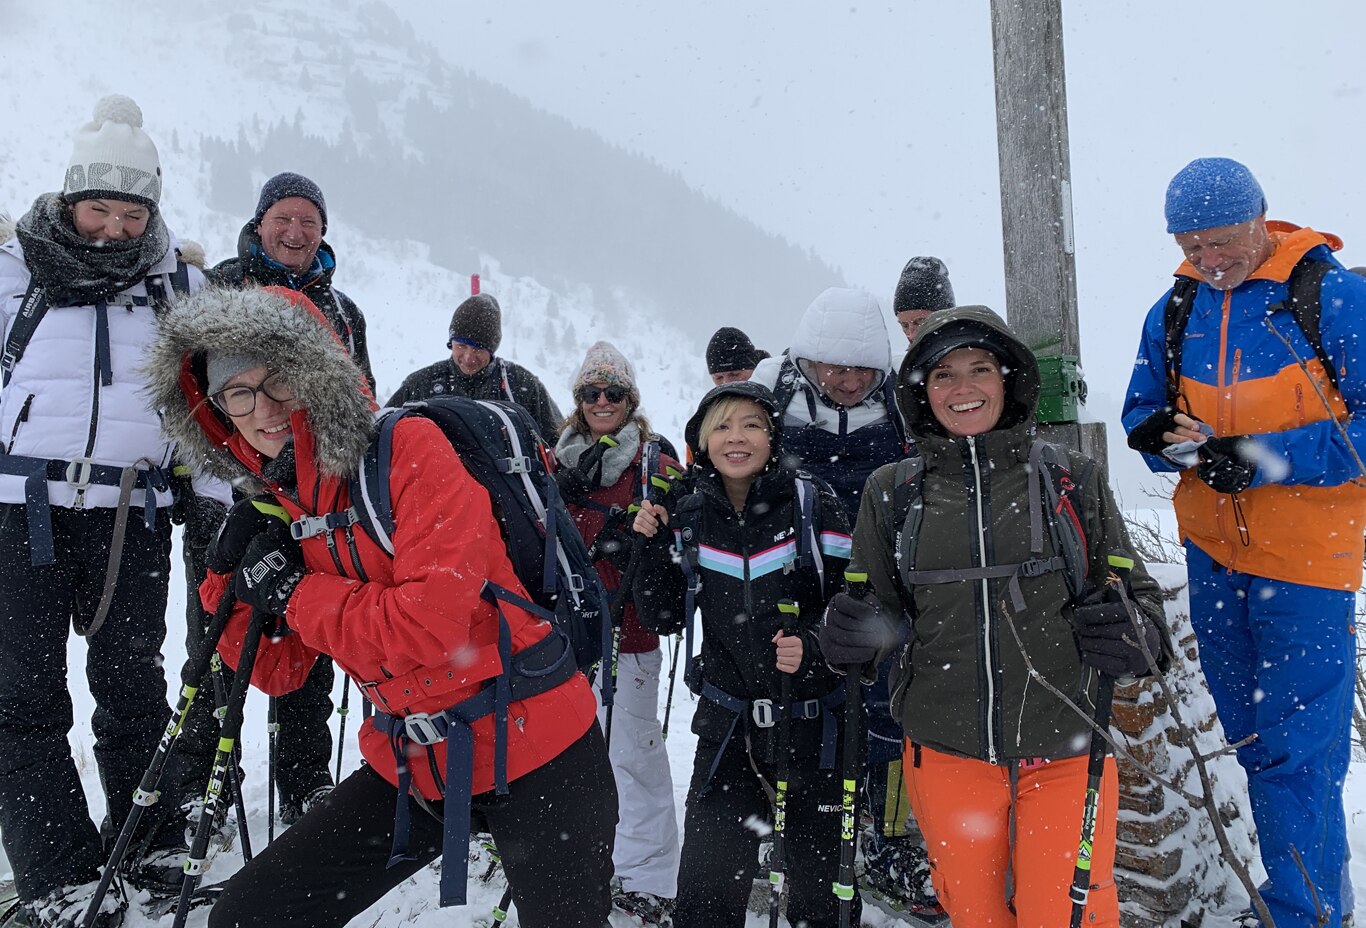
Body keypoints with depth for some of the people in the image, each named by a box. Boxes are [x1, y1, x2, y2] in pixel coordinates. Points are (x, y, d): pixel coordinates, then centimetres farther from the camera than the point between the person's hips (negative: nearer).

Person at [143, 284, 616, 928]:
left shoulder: (410, 448, -17)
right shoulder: (278, 506, 5)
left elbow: (430, 625, -25)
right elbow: (276, 673, 10)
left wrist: (294, 593, -14)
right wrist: (232, 578, -6)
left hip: (536, 754, -6)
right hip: (410, 767, 7)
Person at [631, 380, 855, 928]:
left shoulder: (814, 506, -8)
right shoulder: (688, 516, 1)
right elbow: (663, 619, 3)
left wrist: (813, 646, -22)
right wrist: (654, 546, -8)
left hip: (813, 722, -1)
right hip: (729, 722, 2)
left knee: (818, 884, 10)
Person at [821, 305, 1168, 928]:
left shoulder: (1072, 481, -1)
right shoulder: (891, 493, 1)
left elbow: (1134, 593, 6)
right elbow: (878, 609, 9)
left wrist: (1134, 634, -16)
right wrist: (853, 635, -13)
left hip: (1066, 753, -1)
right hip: (947, 755, 2)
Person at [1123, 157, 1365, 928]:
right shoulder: (1174, 312, 5)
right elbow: (1143, 413, 11)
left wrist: (1263, 457, -21)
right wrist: (1160, 436, -12)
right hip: (1212, 553, 6)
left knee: (1298, 754, -2)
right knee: (1254, 742, 17)